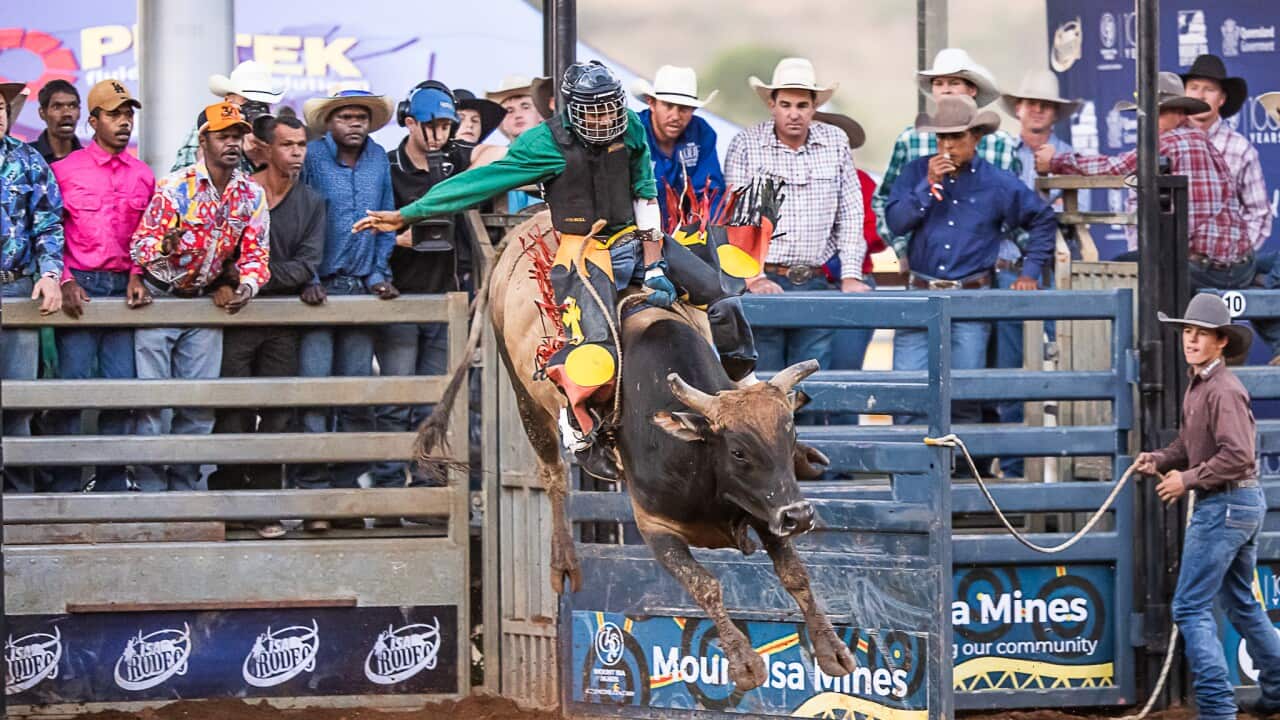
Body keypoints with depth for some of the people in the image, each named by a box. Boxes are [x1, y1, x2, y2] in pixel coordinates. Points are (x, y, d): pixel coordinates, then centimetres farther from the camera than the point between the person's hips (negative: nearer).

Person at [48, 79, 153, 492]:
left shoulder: (143, 176, 14)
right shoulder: (65, 170, 3)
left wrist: (139, 277, -1)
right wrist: (66, 283, -11)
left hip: (125, 289, 3)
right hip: (79, 289, -3)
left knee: (122, 387, 2)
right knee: (72, 381, -7)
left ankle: (112, 485, 9)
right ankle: (65, 485, -2)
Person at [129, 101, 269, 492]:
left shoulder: (252, 195, -2)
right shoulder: (175, 187, -15)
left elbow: (255, 251, 1)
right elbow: (140, 243, -17)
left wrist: (247, 284, -20)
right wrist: (165, 246, -40)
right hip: (158, 297, -4)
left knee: (200, 401, 5)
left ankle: (184, 486, 14)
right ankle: (151, 488, -1)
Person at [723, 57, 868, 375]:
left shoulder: (836, 143, 9)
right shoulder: (746, 145, 1)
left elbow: (850, 214, 11)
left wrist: (850, 275, 3)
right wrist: (752, 277, -12)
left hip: (814, 283, 2)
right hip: (764, 282, -2)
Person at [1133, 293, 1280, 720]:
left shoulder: (1223, 390, -18)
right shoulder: (1196, 387, 12)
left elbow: (1237, 456, -25)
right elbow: (1189, 445, 20)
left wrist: (1188, 480, -19)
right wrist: (1158, 461, 2)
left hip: (1225, 505, -11)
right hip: (1240, 506, 11)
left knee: (1191, 607, -9)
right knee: (1241, 604, 21)